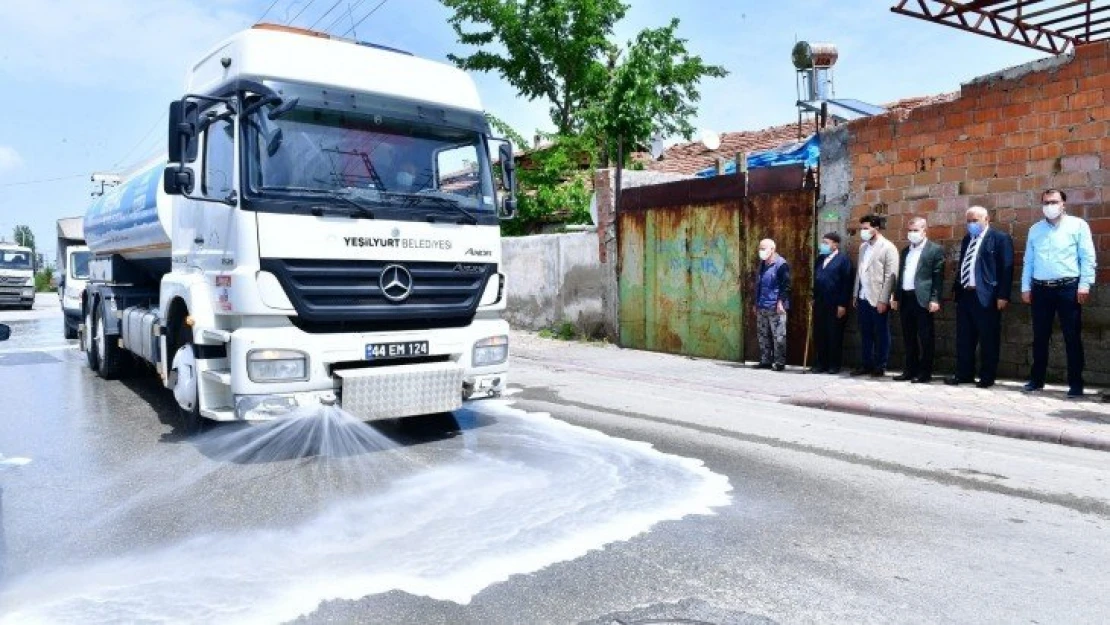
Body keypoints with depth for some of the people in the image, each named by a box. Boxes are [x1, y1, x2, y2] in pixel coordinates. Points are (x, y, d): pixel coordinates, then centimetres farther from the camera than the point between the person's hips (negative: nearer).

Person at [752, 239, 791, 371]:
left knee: (778, 336, -4)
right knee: (763, 335, 10)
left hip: (775, 307, -8)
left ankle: (779, 362, 2)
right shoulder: (762, 264, 16)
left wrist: (780, 302, -17)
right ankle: (765, 361, 18)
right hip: (762, 307, 8)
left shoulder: (781, 264, -8)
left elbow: (786, 285, -12)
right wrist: (756, 303, 20)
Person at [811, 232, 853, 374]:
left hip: (835, 305, -6)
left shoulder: (843, 259, -4)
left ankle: (834, 365, 9)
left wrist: (842, 305, -13)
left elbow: (847, 283, -9)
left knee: (835, 335, 1)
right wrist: (814, 298, 13)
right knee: (819, 335, 6)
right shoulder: (820, 259, 16)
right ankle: (821, 363, 14)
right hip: (819, 303, 6)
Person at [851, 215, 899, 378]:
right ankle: (867, 364, 20)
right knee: (865, 333, 11)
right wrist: (855, 294, 12)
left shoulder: (888, 248, -8)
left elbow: (890, 276, -13)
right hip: (863, 298, 6)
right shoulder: (863, 247, 13)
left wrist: (883, 300, -16)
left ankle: (880, 366, 12)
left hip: (878, 299, -6)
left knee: (881, 334, 4)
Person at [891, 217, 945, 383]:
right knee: (908, 338, 11)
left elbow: (938, 277, -7)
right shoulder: (905, 251, 18)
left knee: (925, 338, -1)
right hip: (906, 298, 6)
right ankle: (910, 370, 18)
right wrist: (896, 297, 15)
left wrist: (934, 299, -14)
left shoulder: (935, 250, -1)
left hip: (922, 299, -6)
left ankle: (925, 373, 4)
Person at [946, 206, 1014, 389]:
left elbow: (1006, 268, -10)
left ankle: (987, 377, 9)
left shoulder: (1000, 238, -4)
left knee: (988, 339, 1)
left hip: (986, 296, -7)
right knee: (964, 338, 11)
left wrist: (1002, 296, -16)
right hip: (965, 294, 7)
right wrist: (955, 288, 15)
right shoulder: (967, 239, 17)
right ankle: (964, 374, 19)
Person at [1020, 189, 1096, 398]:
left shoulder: (1078, 225, 2)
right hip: (1041, 288, 3)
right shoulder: (1035, 229, 13)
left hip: (1069, 287, -3)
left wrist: (1085, 284, -11)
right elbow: (1028, 260, 13)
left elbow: (1088, 257, -3)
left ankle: (1075, 383, 6)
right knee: (1040, 336, 8)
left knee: (1072, 337, 0)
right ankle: (1036, 379, 16)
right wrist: (1026, 287, 7)